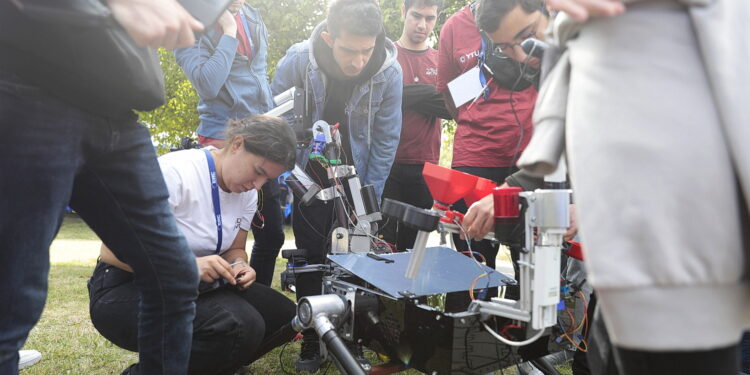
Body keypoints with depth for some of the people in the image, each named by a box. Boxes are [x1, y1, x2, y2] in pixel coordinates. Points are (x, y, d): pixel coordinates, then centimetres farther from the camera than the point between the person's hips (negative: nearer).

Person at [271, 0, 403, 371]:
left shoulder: (389, 72, -19)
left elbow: (385, 139, -10)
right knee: (311, 260, 4)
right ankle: (311, 341, 19)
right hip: (309, 177, 0)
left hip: (357, 177, 0)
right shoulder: (296, 61, -21)